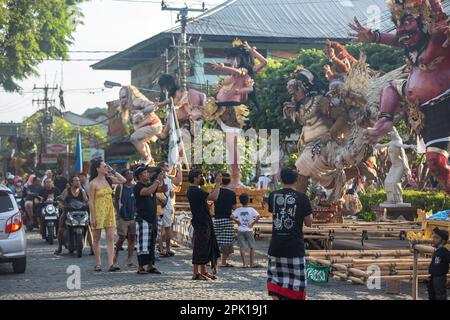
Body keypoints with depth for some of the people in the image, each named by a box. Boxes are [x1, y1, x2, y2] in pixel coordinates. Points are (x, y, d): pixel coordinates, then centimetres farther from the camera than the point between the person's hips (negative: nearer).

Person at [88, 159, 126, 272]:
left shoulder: (108, 180, 6)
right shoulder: (93, 183, -10)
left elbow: (123, 180, 5)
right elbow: (91, 201, -10)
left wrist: (112, 171, 1)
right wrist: (92, 217, -13)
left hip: (109, 212, 5)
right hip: (98, 212, -5)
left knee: (110, 238, -3)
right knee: (97, 238, 6)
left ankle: (111, 264, -7)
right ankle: (98, 264, 15)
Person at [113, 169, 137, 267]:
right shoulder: (120, 187, -1)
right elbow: (116, 201, 0)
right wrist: (118, 213, -8)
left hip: (134, 216, 3)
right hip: (123, 217, -3)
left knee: (132, 238, 3)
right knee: (122, 238, -5)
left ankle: (130, 261, 8)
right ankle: (116, 254, 19)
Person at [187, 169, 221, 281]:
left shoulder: (195, 190, 16)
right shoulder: (194, 191, -18)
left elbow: (210, 196, 21)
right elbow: (213, 197, -23)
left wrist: (217, 185, 18)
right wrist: (218, 184, -13)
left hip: (204, 223, 11)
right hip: (200, 224, -11)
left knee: (206, 248, 14)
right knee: (199, 248, -5)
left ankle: (203, 271, 21)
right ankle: (196, 273, 0)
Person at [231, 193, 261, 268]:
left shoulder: (238, 210, -1)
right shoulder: (251, 209, -6)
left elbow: (232, 216, -14)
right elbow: (258, 216, -19)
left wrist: (237, 222, -1)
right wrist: (253, 223, -8)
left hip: (240, 230, 1)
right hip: (249, 230, -1)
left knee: (242, 247, 4)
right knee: (252, 247, 8)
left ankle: (244, 263, 1)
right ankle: (252, 263, 8)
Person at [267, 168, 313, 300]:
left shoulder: (273, 196, 3)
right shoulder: (302, 198, -7)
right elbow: (308, 223, 0)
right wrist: (309, 212, 16)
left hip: (276, 246, 3)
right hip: (295, 246, -3)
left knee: (276, 282, 13)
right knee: (295, 282, 2)